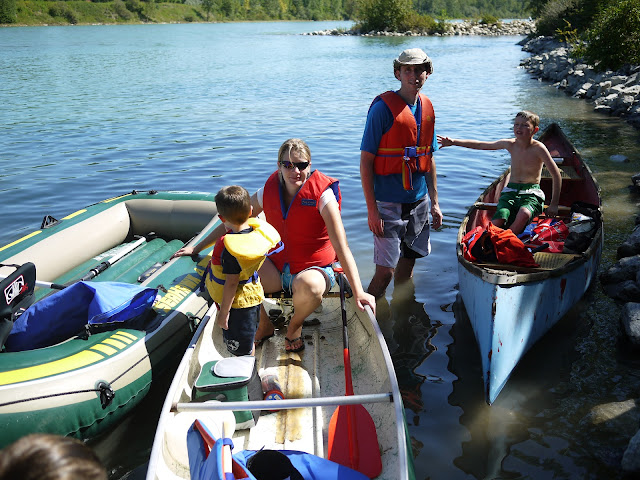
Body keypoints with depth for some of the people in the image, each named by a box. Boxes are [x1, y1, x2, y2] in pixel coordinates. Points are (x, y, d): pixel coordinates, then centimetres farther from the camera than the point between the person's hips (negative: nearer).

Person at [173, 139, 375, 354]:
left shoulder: (322, 194, -14)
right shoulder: (268, 192, -2)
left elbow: (342, 248, -18)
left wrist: (358, 293, -23)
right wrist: (196, 248, 11)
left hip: (314, 269, -4)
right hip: (276, 267, 4)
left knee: (309, 286, -41)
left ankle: (295, 326, -2)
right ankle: (264, 325, 5)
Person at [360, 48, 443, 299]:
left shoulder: (427, 108, 8)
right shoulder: (383, 108, -12)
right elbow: (366, 161, -13)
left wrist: (434, 202, 14)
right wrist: (372, 209, -17)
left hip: (418, 201, 6)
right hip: (388, 203, -6)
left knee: (408, 264, 16)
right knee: (385, 271, -7)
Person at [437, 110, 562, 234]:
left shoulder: (538, 148, -11)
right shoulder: (510, 144, 1)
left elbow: (556, 175, -8)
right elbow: (480, 145, 10)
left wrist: (554, 204, -9)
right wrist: (454, 142, 6)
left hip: (531, 193, -3)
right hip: (511, 191, 4)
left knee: (524, 214, -36)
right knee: (498, 221, -26)